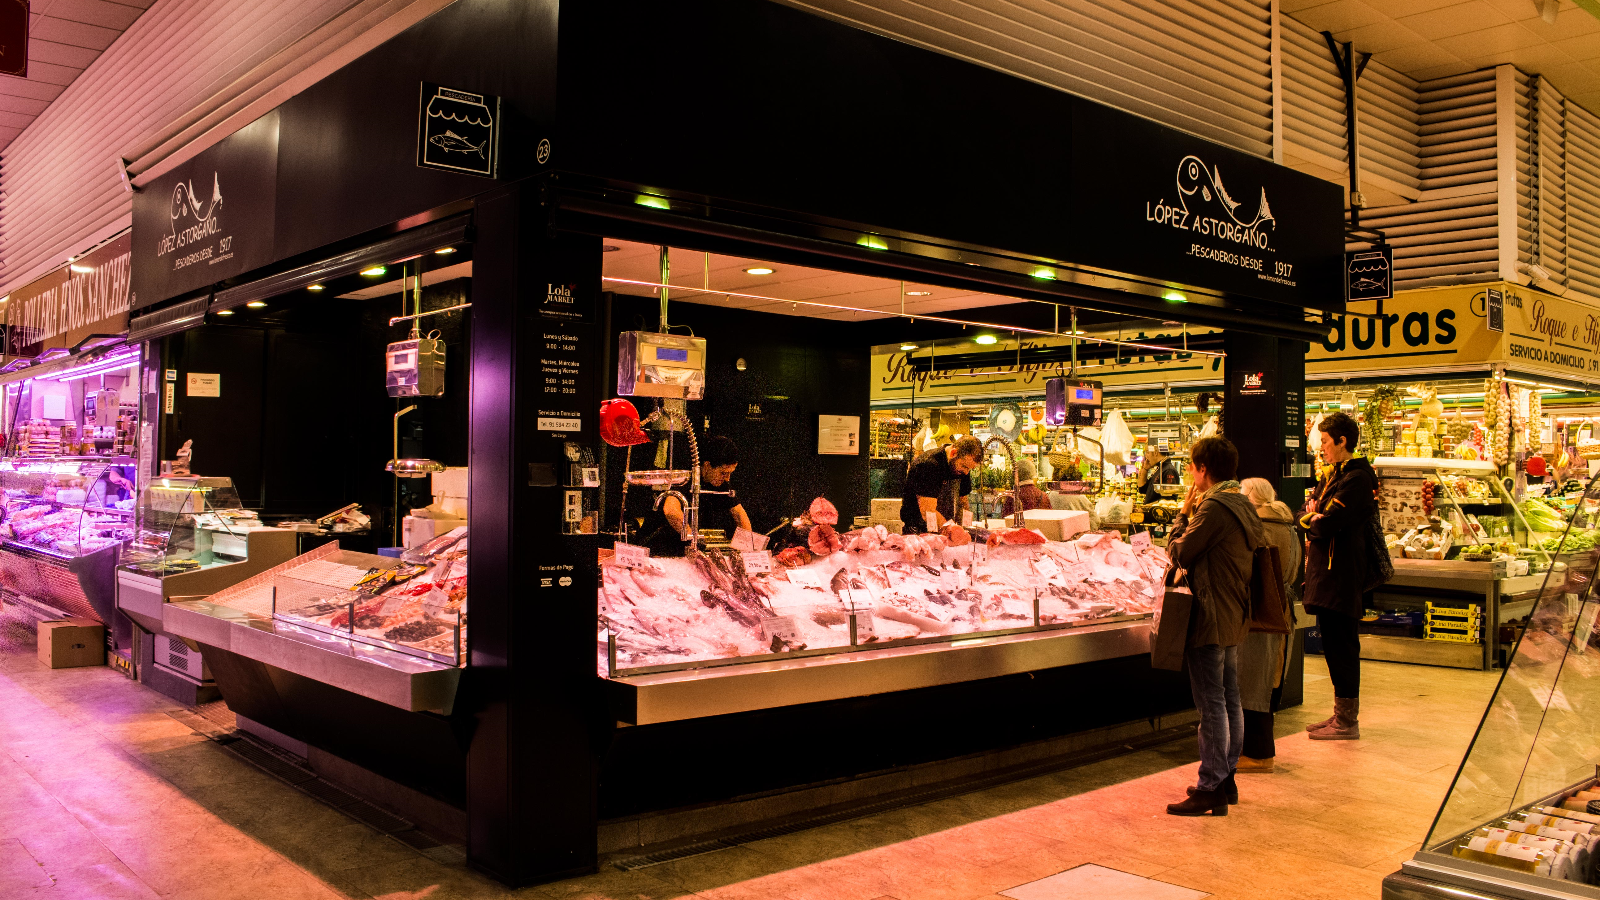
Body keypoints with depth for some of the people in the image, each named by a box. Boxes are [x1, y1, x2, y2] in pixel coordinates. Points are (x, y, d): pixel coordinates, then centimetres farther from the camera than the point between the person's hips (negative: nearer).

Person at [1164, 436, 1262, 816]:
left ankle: (1210, 789, -1)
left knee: (1211, 704, -6)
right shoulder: (1243, 505, 13)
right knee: (1230, 700, 15)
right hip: (1235, 617, 10)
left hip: (1211, 618, -10)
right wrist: (1193, 513, 13)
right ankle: (1226, 778, 25)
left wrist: (1183, 513, -3)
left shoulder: (1214, 507, -18)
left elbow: (1179, 553, -14)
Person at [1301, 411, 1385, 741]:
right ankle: (1341, 714, 24)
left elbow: (1327, 524, -21)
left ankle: (1347, 722, 4)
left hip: (1342, 573, -10)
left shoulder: (1357, 478, -15)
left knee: (1342, 645, -4)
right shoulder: (1332, 474, 16)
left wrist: (1310, 519, -1)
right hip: (1326, 570, 10)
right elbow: (1309, 510, 13)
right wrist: (1314, 520, -8)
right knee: (1334, 644, 15)